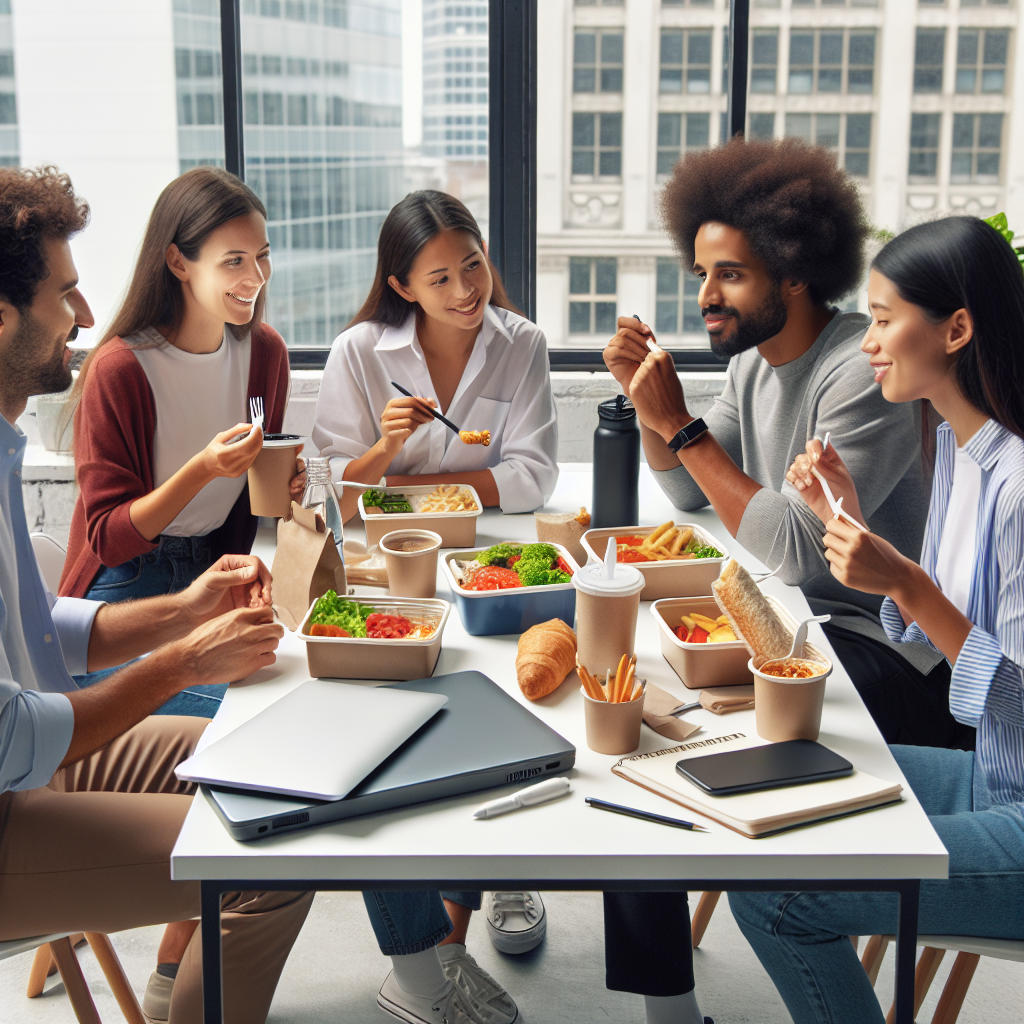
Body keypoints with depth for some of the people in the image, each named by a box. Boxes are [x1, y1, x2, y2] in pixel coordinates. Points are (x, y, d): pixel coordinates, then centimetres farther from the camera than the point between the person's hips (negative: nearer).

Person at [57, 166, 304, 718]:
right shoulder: (118, 368, -17)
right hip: (125, 586, -6)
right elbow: (107, 537, -16)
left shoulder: (265, 350, 2)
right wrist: (203, 470, -30)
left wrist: (284, 483, -7)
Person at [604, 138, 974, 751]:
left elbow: (796, 552, -27)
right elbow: (690, 493, 15)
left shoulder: (861, 374, -23)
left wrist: (680, 425, -24)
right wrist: (645, 397, -2)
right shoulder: (753, 358, 6)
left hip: (881, 647, -8)